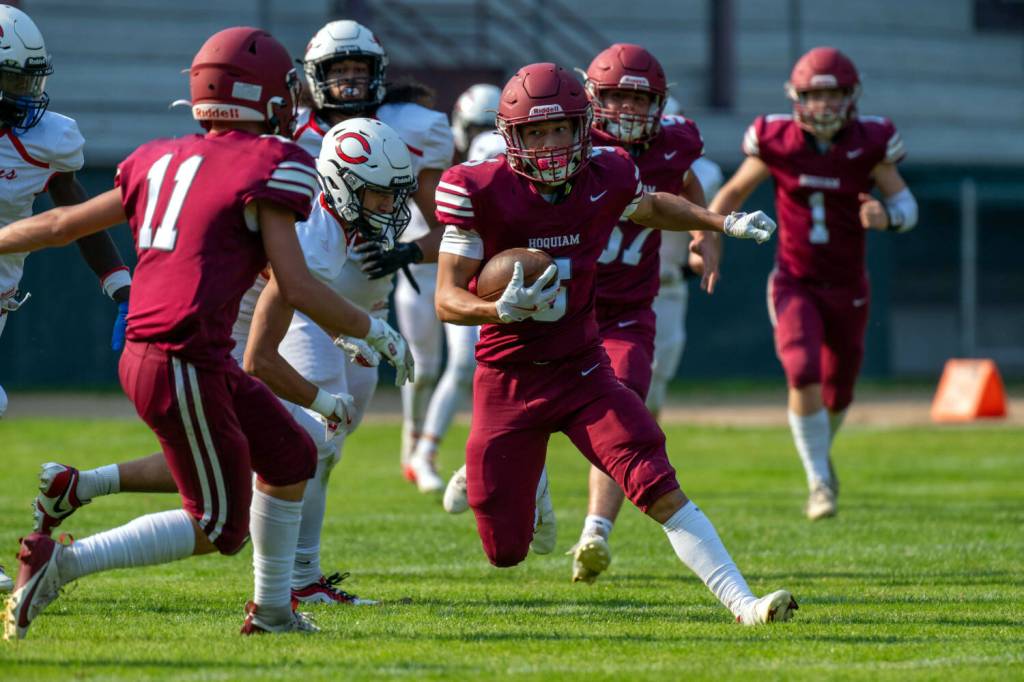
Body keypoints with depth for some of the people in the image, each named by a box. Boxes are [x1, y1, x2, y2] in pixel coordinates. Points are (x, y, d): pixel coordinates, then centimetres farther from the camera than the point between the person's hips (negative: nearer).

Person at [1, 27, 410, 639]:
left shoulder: (162, 161, 14)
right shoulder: (269, 167, -7)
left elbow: (62, 223, 21)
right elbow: (297, 286, -11)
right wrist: (373, 332, 3)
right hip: (182, 365, -8)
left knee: (291, 458, 22)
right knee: (219, 529, 0)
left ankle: (273, 611, 30)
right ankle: (61, 563, -7)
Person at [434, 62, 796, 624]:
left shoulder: (605, 178, -5)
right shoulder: (482, 192, -16)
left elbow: (650, 208, 21)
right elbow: (447, 299, -16)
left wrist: (725, 223, 7)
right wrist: (503, 309, -37)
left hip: (581, 371, 2)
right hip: (507, 381, -2)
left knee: (658, 488, -20)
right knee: (506, 552, 4)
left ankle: (742, 603, -21)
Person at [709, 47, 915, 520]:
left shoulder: (869, 144, -10)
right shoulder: (776, 141, -10)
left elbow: (905, 203, -4)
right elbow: (734, 192, 4)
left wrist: (887, 216, -27)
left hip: (847, 287, 2)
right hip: (795, 284, -2)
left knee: (838, 393, 14)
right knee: (804, 378, -22)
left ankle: (820, 450, 48)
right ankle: (819, 482, -7)